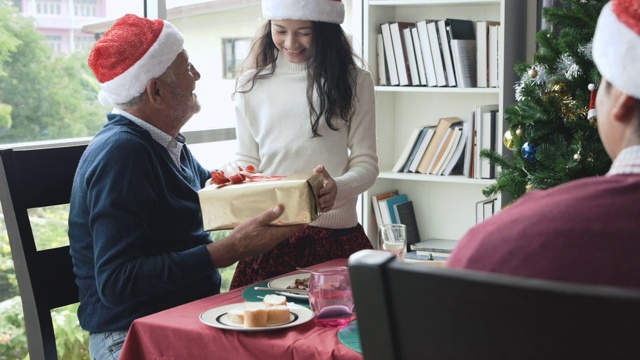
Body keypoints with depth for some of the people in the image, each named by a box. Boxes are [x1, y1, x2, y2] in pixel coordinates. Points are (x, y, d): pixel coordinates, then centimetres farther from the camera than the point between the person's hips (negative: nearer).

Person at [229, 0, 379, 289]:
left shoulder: (354, 81, 2)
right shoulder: (251, 86, 7)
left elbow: (366, 163, 0)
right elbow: (246, 162, 12)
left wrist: (338, 188, -21)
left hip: (336, 235, -1)